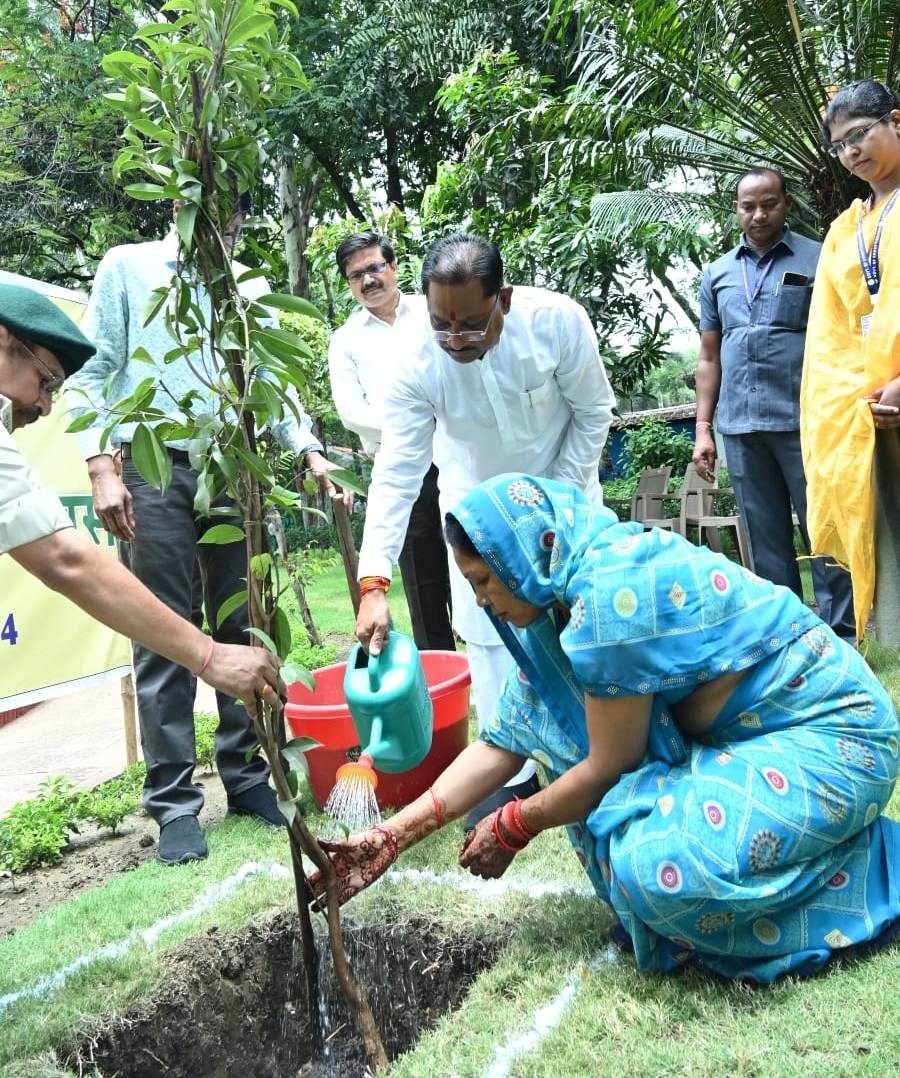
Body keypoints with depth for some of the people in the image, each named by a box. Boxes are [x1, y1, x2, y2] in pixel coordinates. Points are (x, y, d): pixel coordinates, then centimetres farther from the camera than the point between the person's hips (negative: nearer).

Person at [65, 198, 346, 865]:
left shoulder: (251, 289, 16)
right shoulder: (127, 268, 7)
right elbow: (92, 373, 3)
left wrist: (310, 452, 0)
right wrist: (102, 466, -8)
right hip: (158, 469, -3)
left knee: (242, 633, 7)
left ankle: (247, 777, 18)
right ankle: (175, 803, 6)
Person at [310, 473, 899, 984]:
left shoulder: (611, 592, -27)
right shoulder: (563, 599, 2)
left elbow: (609, 767, -18)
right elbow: (502, 744, 4)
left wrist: (512, 828, -3)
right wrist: (392, 836, 0)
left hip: (834, 737, -9)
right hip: (737, 733, 9)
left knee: (659, 865, -30)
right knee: (559, 722, 1)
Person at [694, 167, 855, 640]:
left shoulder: (817, 259, 4)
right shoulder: (717, 273, 15)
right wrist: (703, 430, 11)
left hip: (803, 421, -4)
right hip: (740, 426, 4)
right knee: (766, 543, 9)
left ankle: (840, 640, 6)